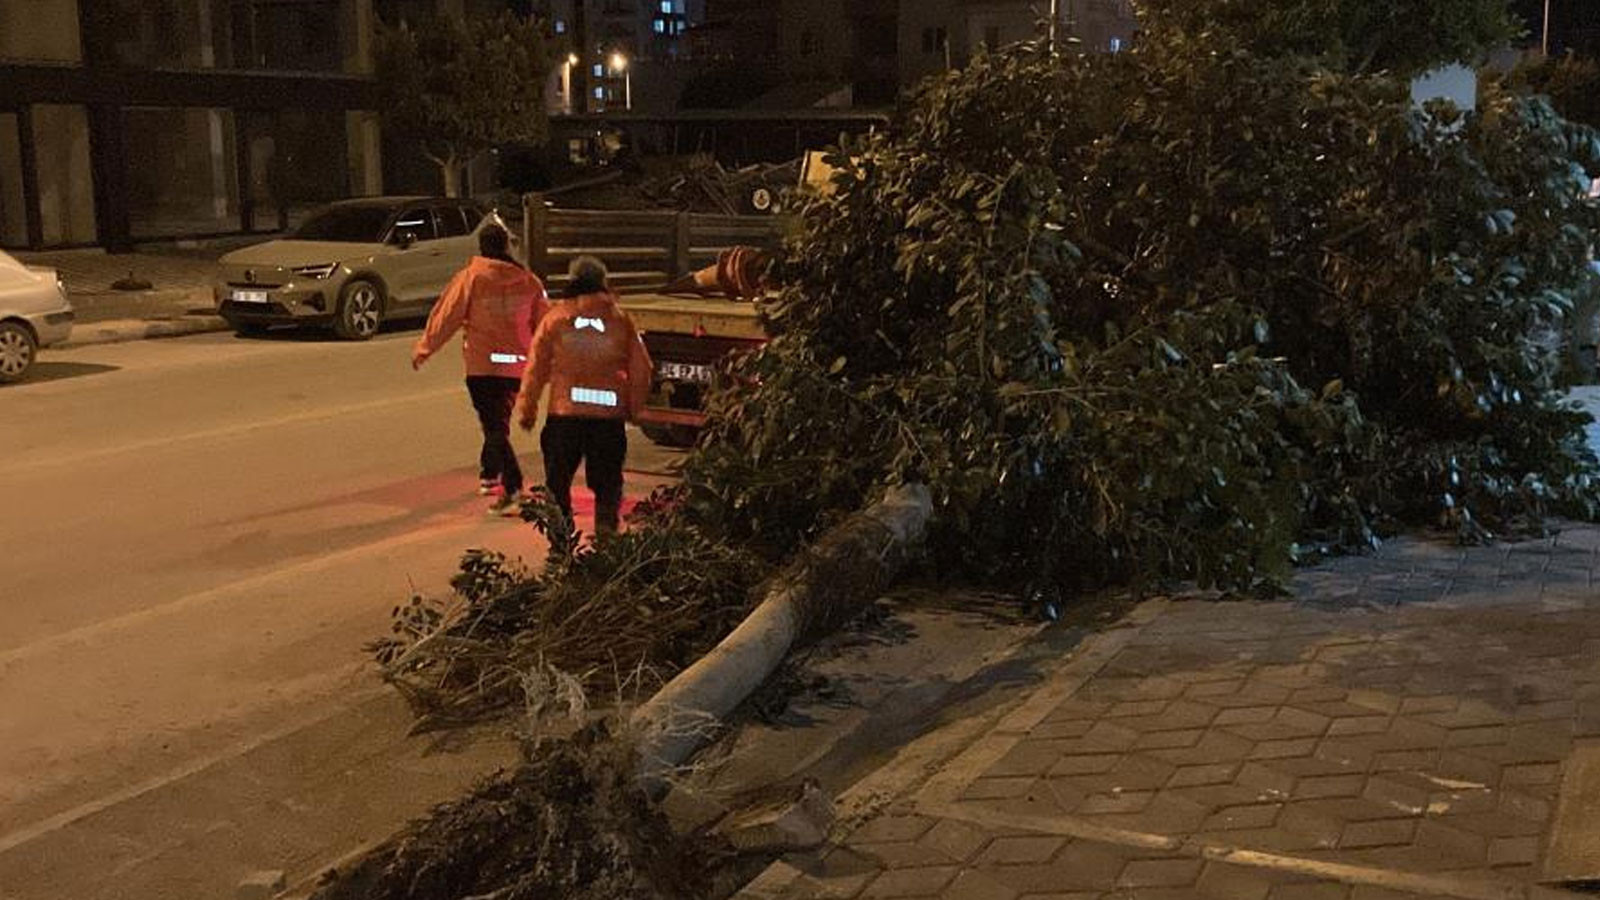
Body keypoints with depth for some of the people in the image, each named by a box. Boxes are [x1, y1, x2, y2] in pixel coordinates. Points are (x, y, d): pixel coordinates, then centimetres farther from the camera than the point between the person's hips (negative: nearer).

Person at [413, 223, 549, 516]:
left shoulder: (469, 278, -7)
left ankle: (513, 490, -16)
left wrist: (422, 349, 8)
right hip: (517, 365, 4)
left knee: (495, 428, -5)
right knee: (499, 423, 23)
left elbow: (445, 317, -3)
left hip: (482, 365, -4)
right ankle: (489, 476, 37)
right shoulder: (529, 282, 3)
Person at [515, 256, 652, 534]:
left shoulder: (555, 318, 1)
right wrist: (634, 407, 19)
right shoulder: (620, 320, 5)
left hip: (564, 413, -1)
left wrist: (526, 409, 9)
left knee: (557, 480, 12)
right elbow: (641, 369, 7)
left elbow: (536, 368, 1)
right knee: (607, 481, 11)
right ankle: (606, 530, 0)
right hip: (609, 414, 1)